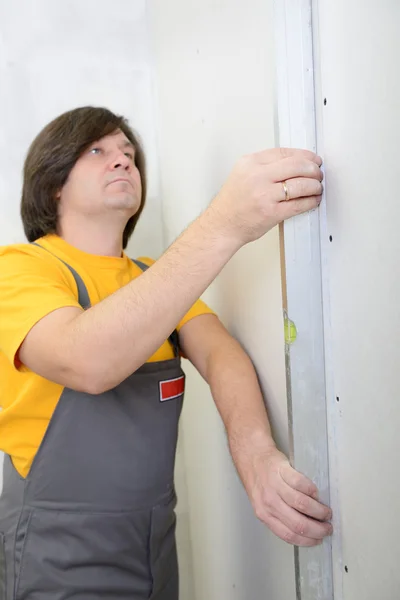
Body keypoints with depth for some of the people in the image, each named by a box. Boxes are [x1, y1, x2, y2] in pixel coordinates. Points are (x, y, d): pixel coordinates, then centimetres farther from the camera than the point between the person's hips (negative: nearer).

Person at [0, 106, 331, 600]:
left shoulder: (154, 279, 7)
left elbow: (219, 354, -10)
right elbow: (86, 362, -34)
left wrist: (256, 453, -30)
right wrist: (223, 226, -40)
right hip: (62, 555, -5)